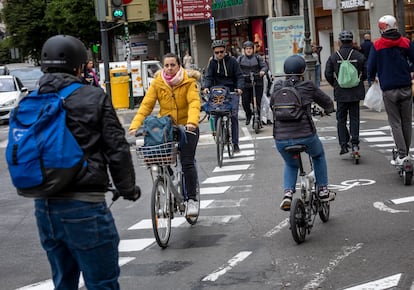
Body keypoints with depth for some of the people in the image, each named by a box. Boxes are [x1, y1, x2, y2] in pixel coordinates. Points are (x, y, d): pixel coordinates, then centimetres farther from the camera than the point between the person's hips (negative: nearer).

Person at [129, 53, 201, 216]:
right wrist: (135, 126, -22)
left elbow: (194, 102, -21)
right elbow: (146, 105, -9)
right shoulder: (157, 83, -2)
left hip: (186, 127, -2)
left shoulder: (189, 81, -8)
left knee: (187, 162, -13)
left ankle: (192, 199, -3)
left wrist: (192, 122, -40)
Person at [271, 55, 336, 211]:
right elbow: (327, 102, 13)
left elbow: (272, 105, 23)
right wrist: (328, 110, 37)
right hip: (305, 136, -2)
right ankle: (323, 190, 32)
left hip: (281, 138, 2)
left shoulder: (278, 87, 6)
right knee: (318, 156, 31)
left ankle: (288, 193, 9)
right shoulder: (308, 86, 0)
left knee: (290, 164, 31)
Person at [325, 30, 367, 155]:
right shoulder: (359, 56, -2)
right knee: (354, 118, 9)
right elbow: (366, 73, 0)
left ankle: (344, 145, 5)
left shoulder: (333, 57, -3)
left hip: (340, 93, -1)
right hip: (356, 92, 1)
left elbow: (328, 75, -3)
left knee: (341, 119, 8)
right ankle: (355, 142, -1)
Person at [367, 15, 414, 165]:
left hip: (388, 89, -2)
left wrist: (372, 78, 20)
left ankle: (402, 154, -6)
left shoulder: (377, 45, -6)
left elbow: (371, 66, -2)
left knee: (395, 122, 2)